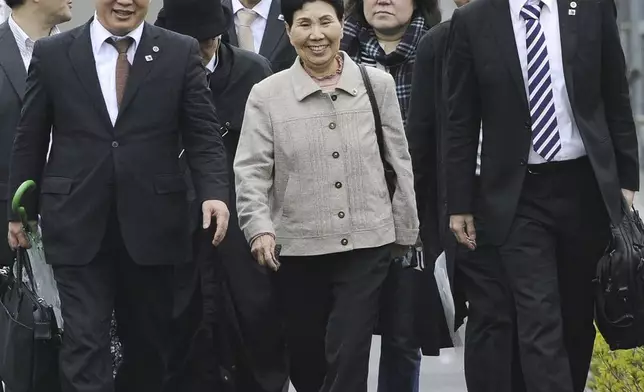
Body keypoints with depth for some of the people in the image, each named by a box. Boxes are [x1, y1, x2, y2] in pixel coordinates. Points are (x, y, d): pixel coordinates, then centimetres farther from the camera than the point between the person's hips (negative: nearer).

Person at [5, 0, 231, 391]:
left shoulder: (181, 53, 2)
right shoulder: (52, 53, 3)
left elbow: (203, 134, 0)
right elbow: (30, 140, 9)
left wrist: (214, 192, -16)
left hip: (152, 223, 1)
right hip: (78, 224, -1)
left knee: (149, 343, 11)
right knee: (85, 342, -6)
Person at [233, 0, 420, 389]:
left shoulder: (378, 84, 2)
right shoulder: (266, 95, -2)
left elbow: (399, 162, 8)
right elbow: (251, 170, -4)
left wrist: (405, 231, 10)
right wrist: (260, 227, -19)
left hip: (367, 244, 0)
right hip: (298, 249, 0)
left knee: (348, 360, -6)